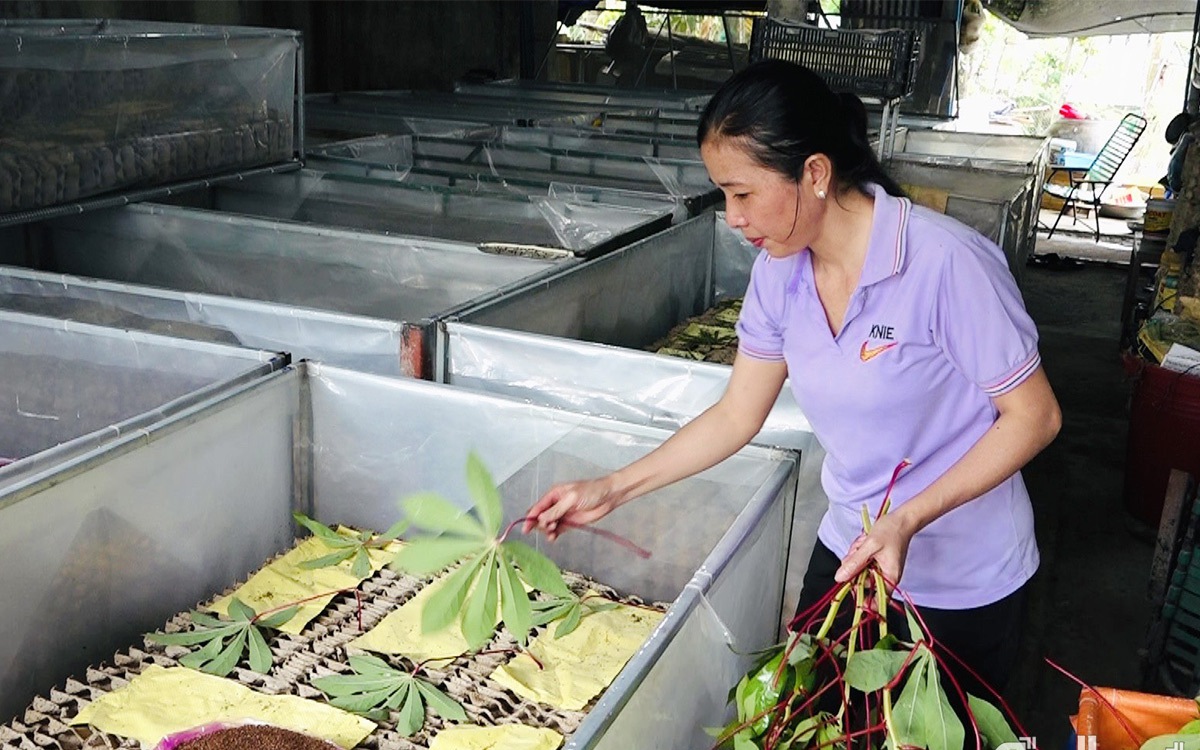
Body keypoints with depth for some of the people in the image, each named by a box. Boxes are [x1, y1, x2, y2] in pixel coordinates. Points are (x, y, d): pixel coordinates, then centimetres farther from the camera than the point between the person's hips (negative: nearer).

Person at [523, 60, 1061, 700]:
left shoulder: (945, 263, -27)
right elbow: (737, 415, 1)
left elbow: (1034, 417, -19)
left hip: (964, 581, -5)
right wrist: (612, 490, -4)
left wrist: (908, 520, -28)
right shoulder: (779, 271, -8)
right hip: (850, 551, 5)